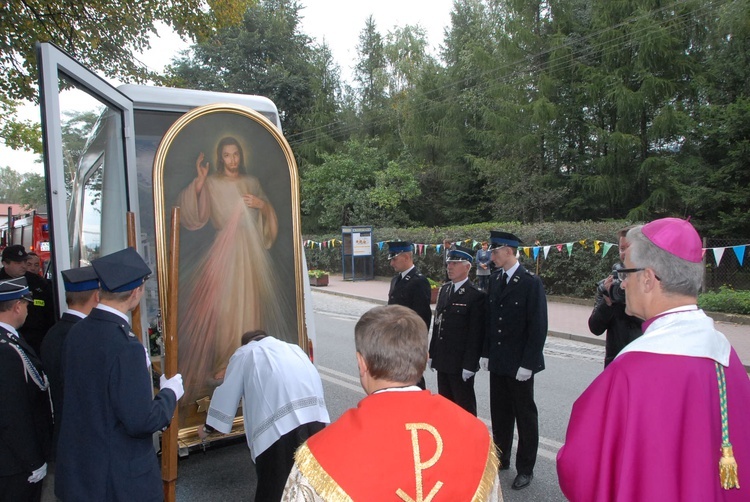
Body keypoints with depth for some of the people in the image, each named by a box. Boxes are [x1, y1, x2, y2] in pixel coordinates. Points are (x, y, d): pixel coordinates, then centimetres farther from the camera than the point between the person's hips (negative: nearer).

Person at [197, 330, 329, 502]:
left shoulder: (244, 353, 24)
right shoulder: (291, 347, 34)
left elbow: (227, 394, 27)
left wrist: (208, 427, 41)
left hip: (279, 422, -4)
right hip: (315, 414, 4)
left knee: (273, 485, 8)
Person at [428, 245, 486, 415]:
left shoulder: (476, 296, -13)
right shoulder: (444, 290, 10)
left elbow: (476, 334, -15)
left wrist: (469, 365, -17)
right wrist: (432, 354, 11)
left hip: (461, 363, -7)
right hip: (442, 361, 7)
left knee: (465, 406, 6)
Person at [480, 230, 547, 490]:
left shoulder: (531, 283, -14)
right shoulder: (495, 280, 5)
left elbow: (538, 327, -15)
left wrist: (527, 363, -16)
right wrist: (486, 352, 7)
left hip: (520, 365, -6)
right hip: (497, 361, 6)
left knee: (525, 416, 9)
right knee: (499, 413, 17)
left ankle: (525, 468, 24)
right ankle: (501, 459, 33)